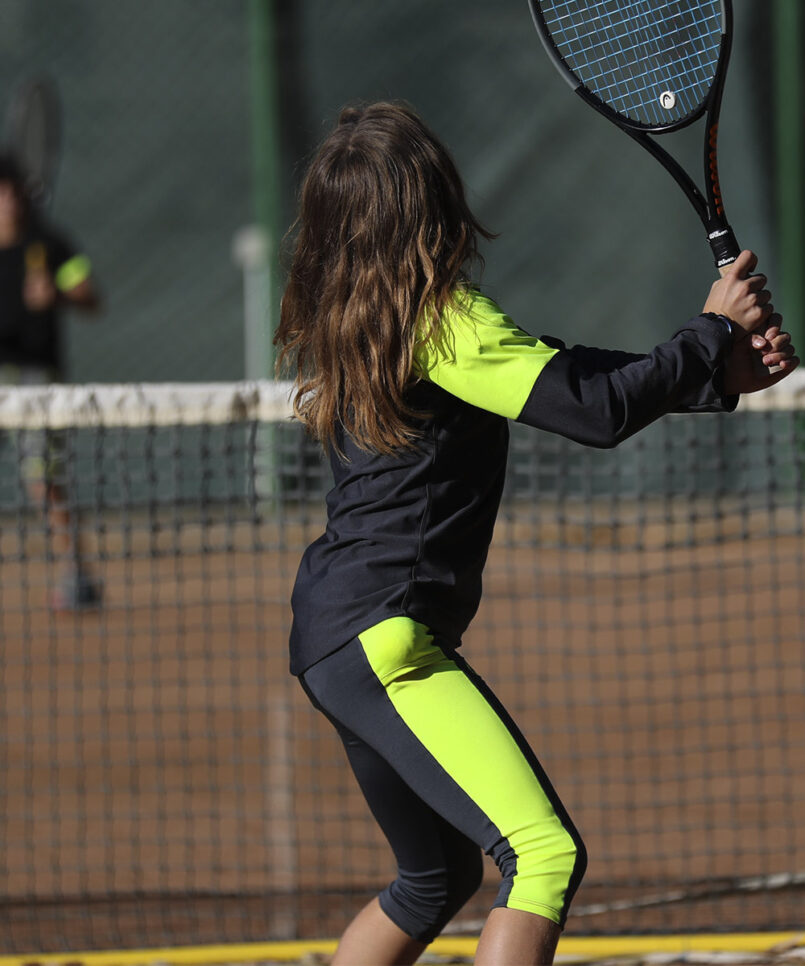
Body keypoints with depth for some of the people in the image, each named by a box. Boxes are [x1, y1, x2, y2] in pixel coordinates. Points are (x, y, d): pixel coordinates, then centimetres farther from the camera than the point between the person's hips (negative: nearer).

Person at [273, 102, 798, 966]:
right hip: (383, 634, -10)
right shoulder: (440, 319, -14)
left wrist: (718, 369, 5)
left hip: (333, 633, 10)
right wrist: (715, 331, -2)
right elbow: (595, 409, -16)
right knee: (545, 855, -21)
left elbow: (552, 370, 14)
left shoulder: (350, 320, 14)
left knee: (436, 879, 25)